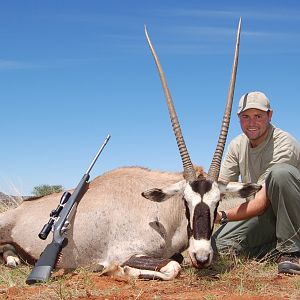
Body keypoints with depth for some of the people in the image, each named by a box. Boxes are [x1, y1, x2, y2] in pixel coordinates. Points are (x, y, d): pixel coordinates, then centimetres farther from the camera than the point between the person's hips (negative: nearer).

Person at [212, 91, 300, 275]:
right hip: (267, 214, 5)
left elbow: (262, 201, -29)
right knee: (220, 244, -18)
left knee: (280, 171, -35)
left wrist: (222, 216, -39)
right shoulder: (238, 145, 0)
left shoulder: (284, 144, -23)